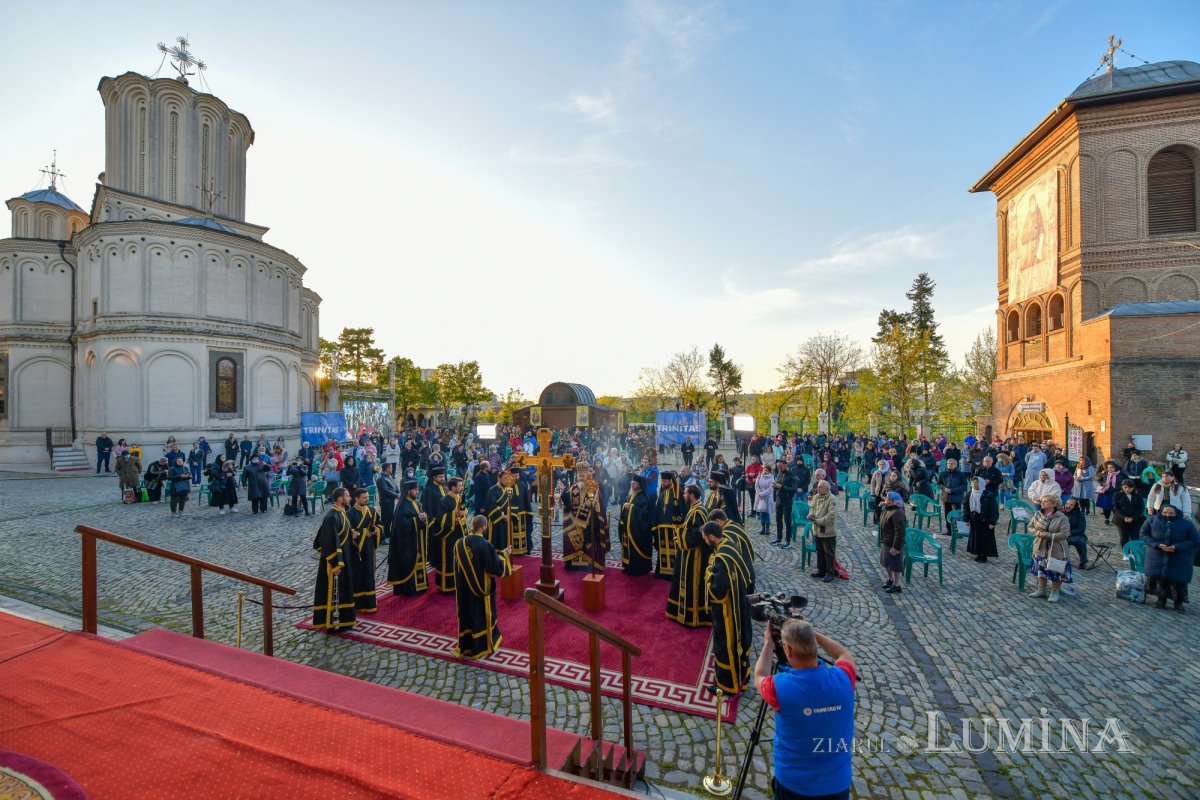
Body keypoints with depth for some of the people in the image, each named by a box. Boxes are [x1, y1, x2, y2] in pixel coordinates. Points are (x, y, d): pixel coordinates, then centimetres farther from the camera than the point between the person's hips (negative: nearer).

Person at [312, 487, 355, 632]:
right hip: (335, 558, -9)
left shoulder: (340, 512, 5)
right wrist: (336, 564, -22)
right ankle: (332, 623, 13)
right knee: (333, 590, 2)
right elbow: (330, 542, -24)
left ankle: (342, 619, 28)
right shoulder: (332, 516, -23)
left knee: (343, 588, 17)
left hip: (343, 556, 9)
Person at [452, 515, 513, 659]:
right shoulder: (485, 545, -23)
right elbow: (496, 568, -19)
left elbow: (457, 566, 7)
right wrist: (504, 555, -5)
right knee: (482, 616, 13)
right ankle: (482, 648, 27)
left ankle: (465, 647, 33)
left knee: (467, 614, 20)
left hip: (464, 588, 5)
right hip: (482, 588, -5)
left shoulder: (459, 543, -6)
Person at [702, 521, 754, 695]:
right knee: (739, 639, 25)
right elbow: (749, 571, 8)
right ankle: (741, 675, 43)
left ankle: (727, 684, 25)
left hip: (727, 608, -9)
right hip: (740, 603, 9)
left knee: (725, 644, 8)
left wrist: (709, 574, -16)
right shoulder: (733, 545, -4)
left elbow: (717, 590, -31)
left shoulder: (721, 558, -32)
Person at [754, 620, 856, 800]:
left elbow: (759, 677, 0)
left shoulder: (780, 687, -25)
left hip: (794, 785, -2)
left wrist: (768, 644, 11)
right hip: (839, 784, 2)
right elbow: (844, 655, 7)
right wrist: (811, 634, 9)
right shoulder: (843, 679, -19)